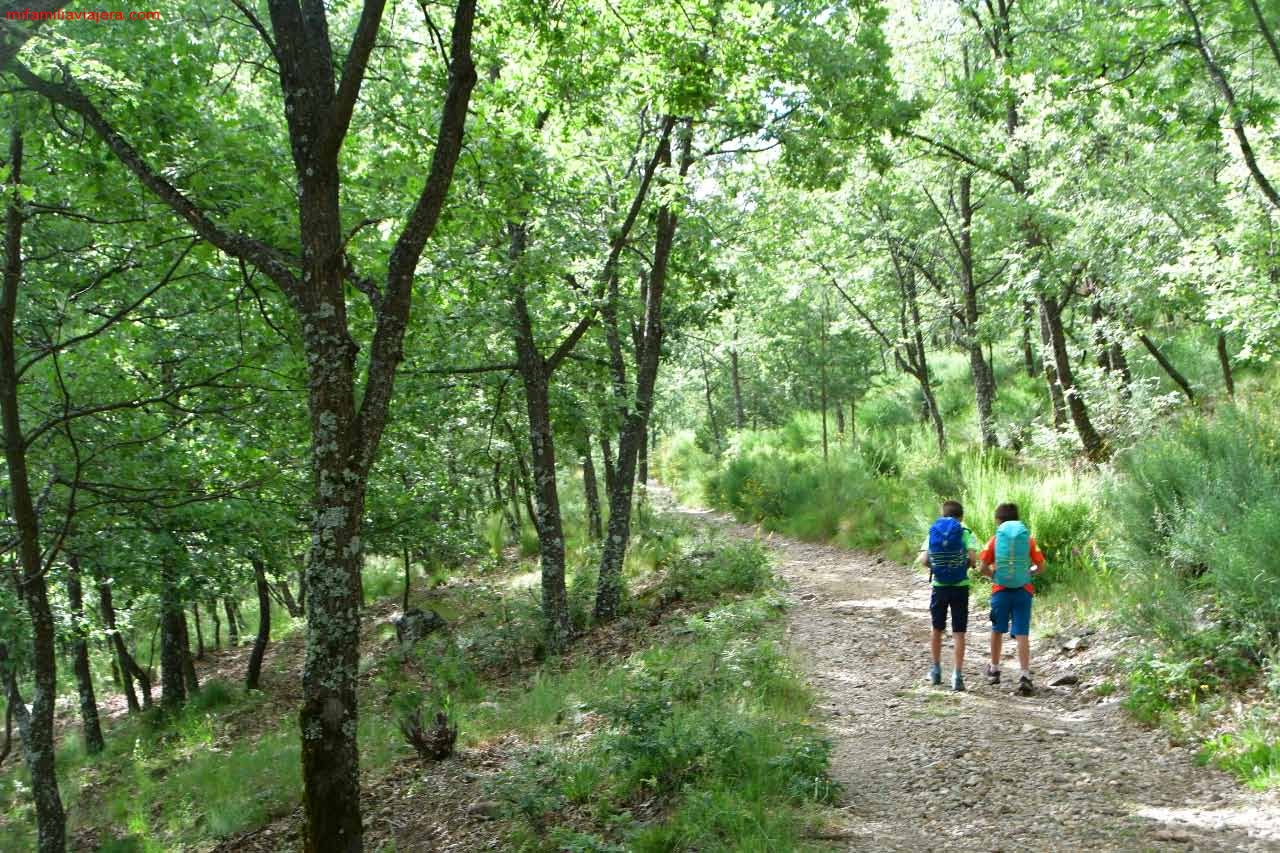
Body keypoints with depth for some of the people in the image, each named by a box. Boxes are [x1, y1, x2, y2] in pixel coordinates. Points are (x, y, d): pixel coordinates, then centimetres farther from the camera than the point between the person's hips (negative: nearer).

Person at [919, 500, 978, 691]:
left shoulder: (933, 531, 3)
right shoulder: (965, 532, -2)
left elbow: (924, 560, -8)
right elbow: (973, 558, -15)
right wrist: (966, 566, 7)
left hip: (939, 586, 2)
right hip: (960, 586, -2)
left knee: (937, 629, 18)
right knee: (959, 633, 2)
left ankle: (936, 670, 28)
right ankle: (958, 676, -2)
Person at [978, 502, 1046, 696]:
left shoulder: (995, 539, 1)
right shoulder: (1028, 539, 3)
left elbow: (983, 567, -6)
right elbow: (1041, 567, 0)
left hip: (1000, 590, 0)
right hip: (1023, 591, 0)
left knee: (997, 630, 17)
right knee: (1022, 634, -2)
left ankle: (994, 670, 29)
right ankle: (1024, 675, -13)